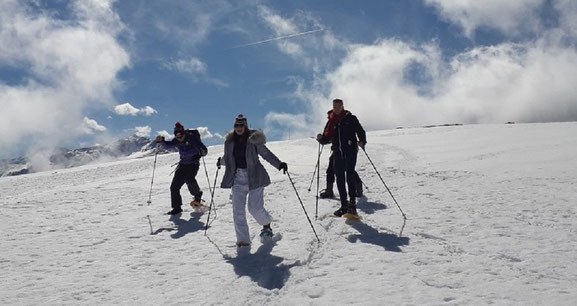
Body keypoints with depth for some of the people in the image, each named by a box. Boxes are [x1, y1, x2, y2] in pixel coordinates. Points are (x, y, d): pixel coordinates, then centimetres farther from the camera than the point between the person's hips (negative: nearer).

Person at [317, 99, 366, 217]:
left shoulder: (350, 118, 4)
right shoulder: (331, 121, 14)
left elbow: (361, 131, 1)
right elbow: (327, 138, 14)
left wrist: (362, 142, -17)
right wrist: (321, 138, -7)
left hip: (350, 151, -4)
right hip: (337, 153, 4)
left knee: (350, 175, -14)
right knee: (340, 178, 3)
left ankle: (352, 203, -12)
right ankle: (344, 205, 10)